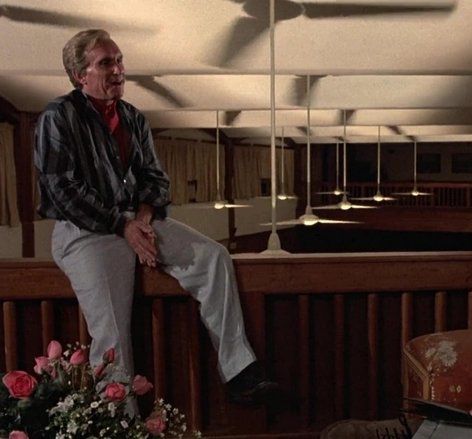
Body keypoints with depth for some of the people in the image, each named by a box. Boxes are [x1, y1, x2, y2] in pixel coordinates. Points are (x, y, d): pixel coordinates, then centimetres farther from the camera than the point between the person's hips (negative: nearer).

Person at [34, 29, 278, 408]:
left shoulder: (134, 118, 16)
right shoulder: (58, 117, -3)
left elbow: (155, 177, 15)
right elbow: (63, 190, -11)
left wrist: (143, 217, -7)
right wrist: (122, 226, -15)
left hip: (139, 221, 6)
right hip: (86, 231, -5)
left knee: (214, 257, -15)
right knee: (112, 332, -23)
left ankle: (240, 375, -17)